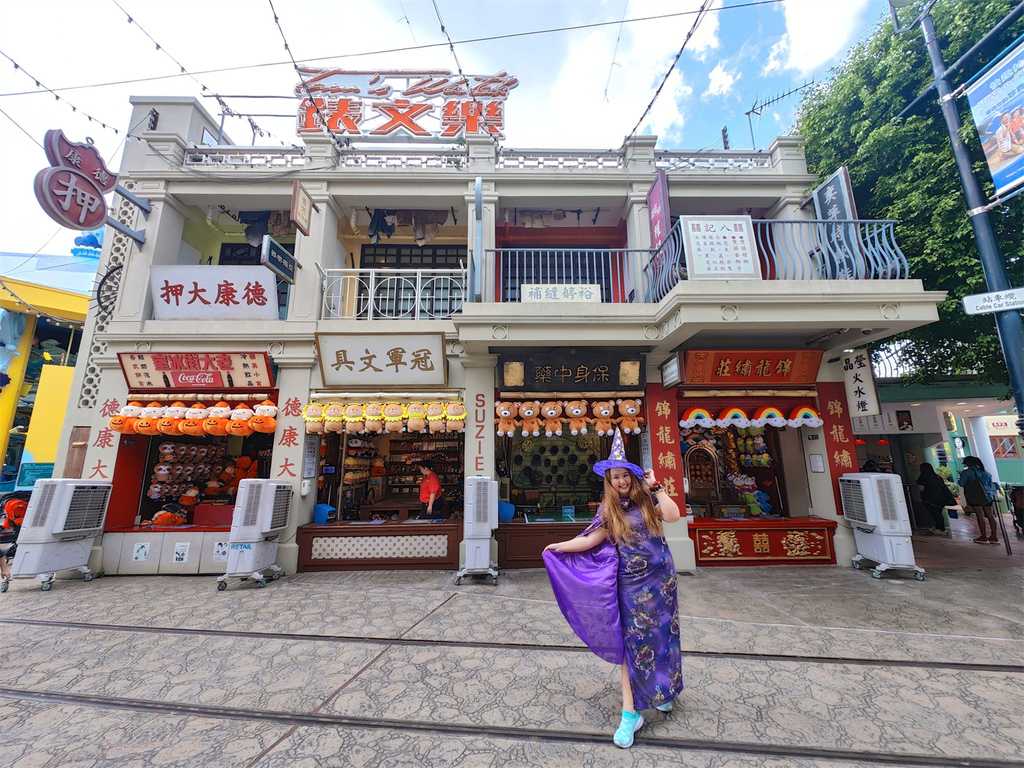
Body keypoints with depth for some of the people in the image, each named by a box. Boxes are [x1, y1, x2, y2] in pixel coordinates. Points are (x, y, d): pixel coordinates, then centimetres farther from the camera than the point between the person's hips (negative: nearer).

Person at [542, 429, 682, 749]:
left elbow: (673, 516, -18)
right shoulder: (609, 510, -1)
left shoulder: (647, 497, -3)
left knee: (662, 633, 13)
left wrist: (655, 486, -17)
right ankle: (630, 713, 10)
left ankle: (664, 689, 41)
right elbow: (591, 539, -3)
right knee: (632, 640, 0)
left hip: (660, 576, 1)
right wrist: (559, 546, -7)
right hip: (631, 581, -1)